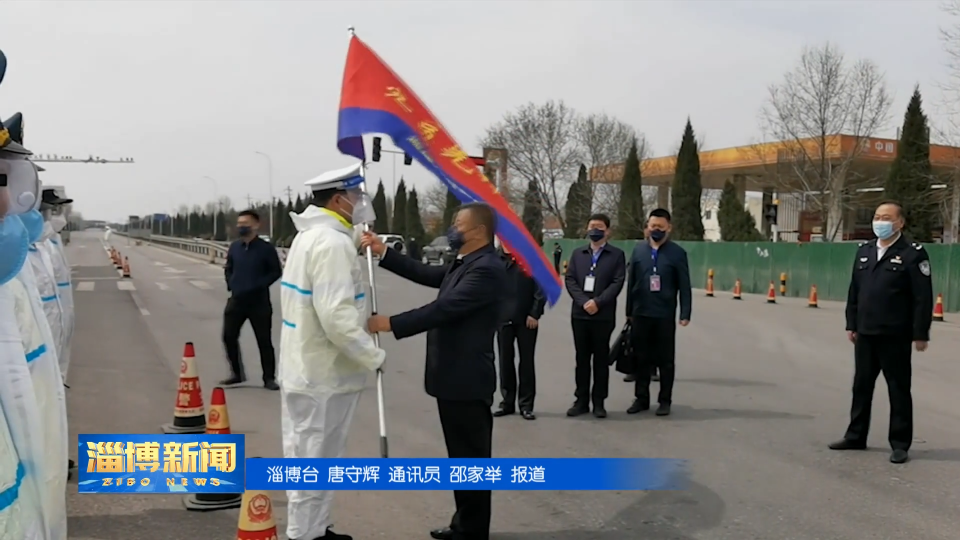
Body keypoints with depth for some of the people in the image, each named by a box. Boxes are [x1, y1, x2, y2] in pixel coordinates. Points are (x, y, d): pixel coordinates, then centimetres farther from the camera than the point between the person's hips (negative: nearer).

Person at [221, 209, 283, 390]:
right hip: (236, 299, 4)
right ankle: (237, 373, 21)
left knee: (264, 340, 1)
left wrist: (259, 285, -15)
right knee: (229, 336, 5)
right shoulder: (234, 247, 5)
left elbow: (276, 271, -5)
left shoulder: (266, 248, -8)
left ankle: (269, 378, 10)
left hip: (259, 301, -4)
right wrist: (231, 284, 2)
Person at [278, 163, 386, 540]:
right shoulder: (333, 243, -22)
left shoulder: (310, 235, 12)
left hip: (304, 368, 11)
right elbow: (336, 317, -29)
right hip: (324, 374, -11)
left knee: (307, 459, 20)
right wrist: (373, 356, -18)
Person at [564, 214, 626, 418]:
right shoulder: (577, 253, 13)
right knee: (582, 358, 7)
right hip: (580, 313, 3)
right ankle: (581, 400, 12)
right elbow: (570, 280, 4)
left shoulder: (617, 254, 4)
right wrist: (583, 302, -11)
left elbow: (617, 283, -6)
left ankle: (599, 402, 8)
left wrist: (597, 302, -16)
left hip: (604, 315, -3)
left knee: (601, 359, 3)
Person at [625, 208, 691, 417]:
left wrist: (685, 313, -9)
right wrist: (629, 311, 6)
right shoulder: (639, 250, 6)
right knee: (642, 358, 10)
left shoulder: (677, 253, -2)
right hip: (641, 313, 3)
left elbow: (684, 286, -3)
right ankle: (641, 398, 20)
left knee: (666, 359, 6)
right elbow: (631, 282, 7)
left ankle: (665, 400, 16)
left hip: (665, 315, -2)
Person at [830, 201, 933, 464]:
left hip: (895, 336, -6)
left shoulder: (913, 254, -7)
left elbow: (923, 297, -10)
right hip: (865, 334, 6)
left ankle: (900, 444, 13)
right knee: (861, 386, 14)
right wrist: (852, 324, 12)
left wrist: (920, 333, -13)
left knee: (899, 390, 4)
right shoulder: (864, 251, 12)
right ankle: (856, 436, 25)